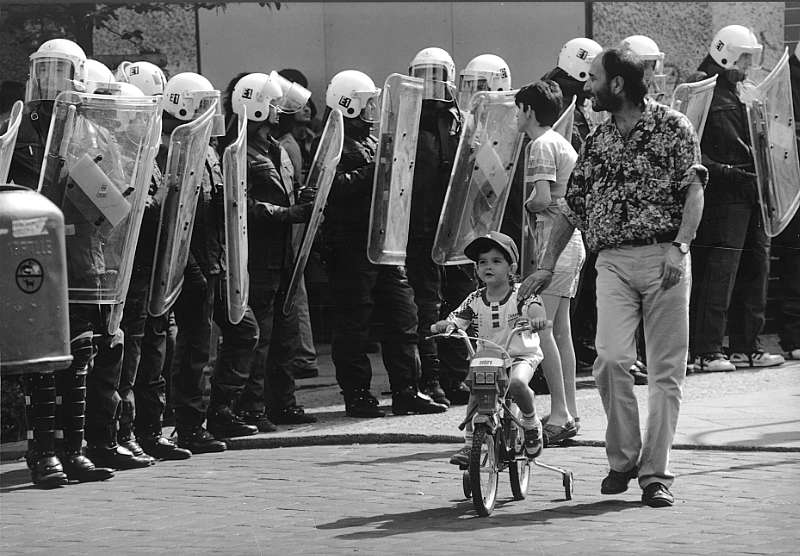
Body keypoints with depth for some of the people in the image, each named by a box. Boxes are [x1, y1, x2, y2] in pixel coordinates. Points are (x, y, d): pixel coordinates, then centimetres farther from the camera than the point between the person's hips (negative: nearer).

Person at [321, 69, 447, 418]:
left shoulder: (373, 140, 20)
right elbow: (337, 188, -23)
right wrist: (373, 170, -22)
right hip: (350, 248, -9)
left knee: (403, 317, 6)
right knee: (353, 325, -1)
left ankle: (406, 392, 11)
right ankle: (357, 396, 5)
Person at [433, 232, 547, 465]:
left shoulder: (520, 294, -7)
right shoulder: (476, 299, 2)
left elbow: (535, 306, -26)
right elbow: (456, 319, -5)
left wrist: (537, 317, -50)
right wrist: (444, 325, -29)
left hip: (521, 355, -3)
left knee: (516, 383, -32)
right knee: (475, 393, -18)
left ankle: (531, 423, -4)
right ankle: (469, 444, -6)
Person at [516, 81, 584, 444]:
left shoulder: (541, 146, -11)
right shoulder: (562, 143, 19)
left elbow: (542, 198, -21)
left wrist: (527, 205, -1)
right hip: (572, 237, 10)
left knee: (540, 326, -10)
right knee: (561, 328, 11)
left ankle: (559, 413, -14)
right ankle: (570, 413, 11)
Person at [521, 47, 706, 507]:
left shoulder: (672, 127, 2)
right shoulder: (596, 142, 16)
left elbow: (694, 189, -6)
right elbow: (571, 208, 21)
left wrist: (680, 246, -19)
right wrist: (548, 266, 18)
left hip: (664, 258, -3)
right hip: (613, 262, 3)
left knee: (667, 370, -1)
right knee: (612, 358, -15)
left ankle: (656, 473, 4)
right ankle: (623, 458, 2)